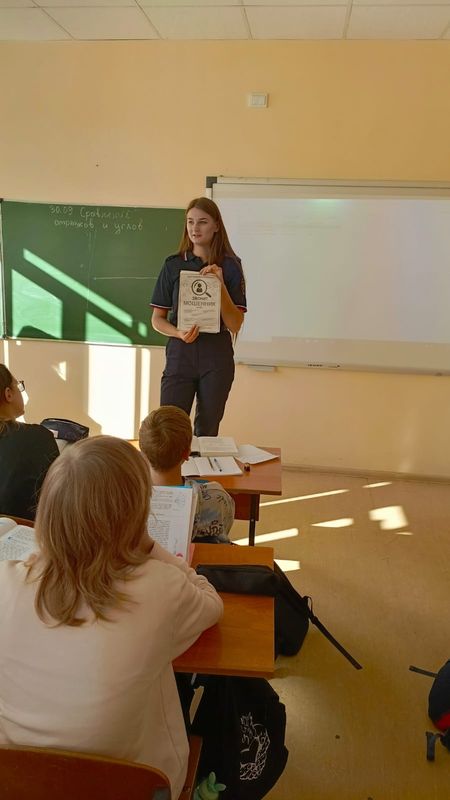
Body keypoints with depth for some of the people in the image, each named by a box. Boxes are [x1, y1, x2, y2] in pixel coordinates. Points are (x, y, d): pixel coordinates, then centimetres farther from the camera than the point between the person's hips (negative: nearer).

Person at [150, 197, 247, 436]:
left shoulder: (230, 266, 1)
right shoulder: (173, 265, 4)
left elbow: (235, 325, -4)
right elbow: (157, 318, 6)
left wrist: (220, 284, -15)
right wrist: (178, 333, -14)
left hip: (216, 356, 0)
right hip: (180, 354, 0)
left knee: (207, 432, 9)